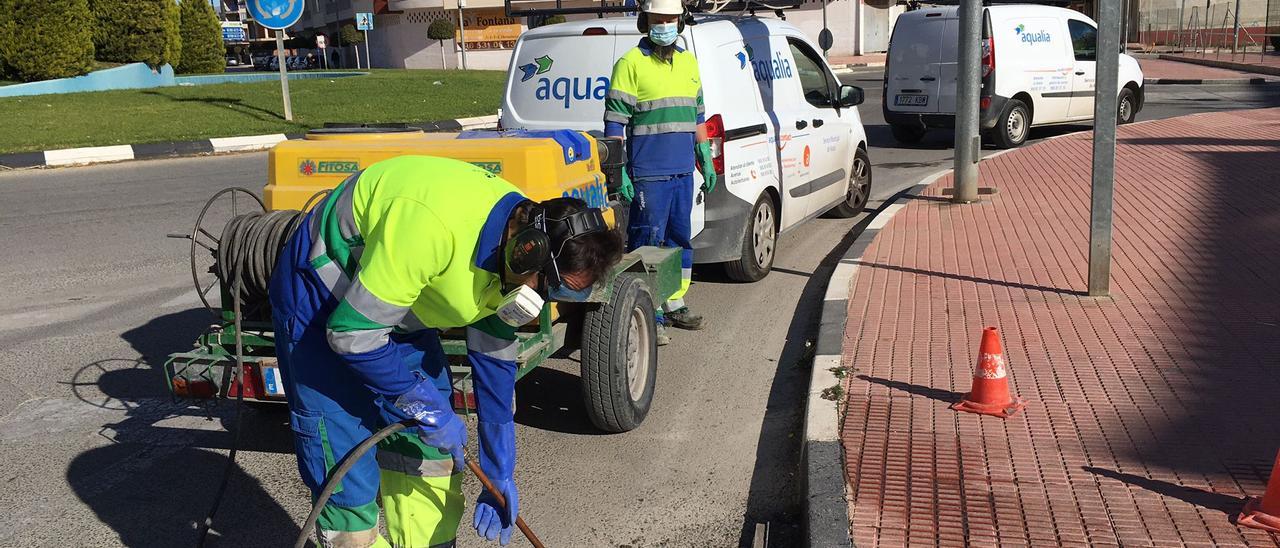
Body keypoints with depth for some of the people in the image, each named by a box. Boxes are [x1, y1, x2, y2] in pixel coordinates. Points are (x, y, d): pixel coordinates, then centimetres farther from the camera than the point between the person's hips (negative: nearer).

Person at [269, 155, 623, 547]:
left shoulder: (520, 232, -11)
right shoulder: (436, 226, -38)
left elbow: (495, 361, -2)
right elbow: (352, 332, -31)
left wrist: (499, 476, 1)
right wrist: (427, 406, -20)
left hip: (399, 302, 8)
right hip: (319, 305, -7)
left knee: (430, 452, 11)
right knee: (347, 483, -7)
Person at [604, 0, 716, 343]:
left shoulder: (689, 62, 15)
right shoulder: (631, 64, -6)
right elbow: (614, 122, -8)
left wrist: (706, 161, 18)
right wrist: (619, 171, -13)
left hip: (683, 173, 7)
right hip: (648, 175, -7)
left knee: (680, 238, 14)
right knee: (647, 243, -3)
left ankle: (673, 305, 27)